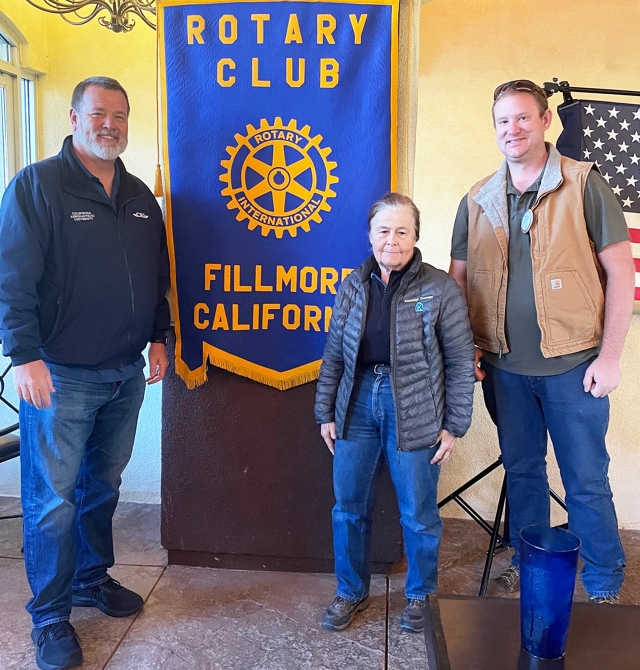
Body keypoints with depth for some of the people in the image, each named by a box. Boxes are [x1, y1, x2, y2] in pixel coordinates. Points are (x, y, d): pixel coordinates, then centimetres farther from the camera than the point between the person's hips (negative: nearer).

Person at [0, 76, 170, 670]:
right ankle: (50, 616, 18)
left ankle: (92, 579, 36)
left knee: (103, 486, 18)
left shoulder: (139, 197, 12)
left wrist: (158, 338, 14)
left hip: (125, 375, 6)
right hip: (60, 376, -6)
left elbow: (157, 277, 19)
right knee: (53, 500, 2)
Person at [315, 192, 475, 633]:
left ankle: (420, 596, 33)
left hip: (413, 410, -3)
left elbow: (460, 361, -5)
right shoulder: (354, 286, 4)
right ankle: (352, 592, 33)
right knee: (348, 507, 11)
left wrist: (454, 426, -5)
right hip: (358, 403, 4)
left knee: (418, 514, 9)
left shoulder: (440, 289, -7)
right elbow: (334, 354, 9)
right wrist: (326, 412, 8)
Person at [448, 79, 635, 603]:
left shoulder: (584, 185, -5)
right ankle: (528, 566, 36)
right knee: (522, 471, 17)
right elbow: (459, 279, 11)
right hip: (504, 366, 4)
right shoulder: (477, 201, 6)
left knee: (587, 482, 6)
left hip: (573, 364, -3)